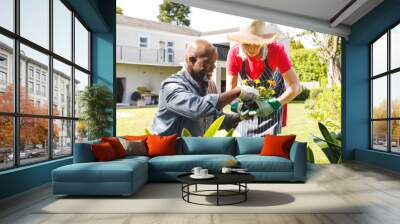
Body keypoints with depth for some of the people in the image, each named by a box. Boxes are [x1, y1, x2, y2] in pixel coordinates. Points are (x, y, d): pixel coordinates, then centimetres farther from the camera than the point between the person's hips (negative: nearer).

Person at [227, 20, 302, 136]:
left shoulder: (276, 50, -29)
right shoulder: (234, 53, -25)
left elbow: (296, 86, -29)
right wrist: (236, 105, -37)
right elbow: (231, 87, -18)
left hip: (273, 96, -1)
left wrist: (273, 106, -41)